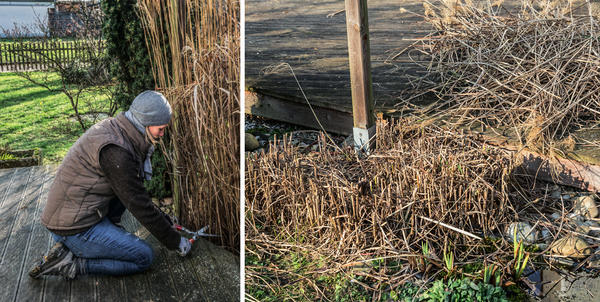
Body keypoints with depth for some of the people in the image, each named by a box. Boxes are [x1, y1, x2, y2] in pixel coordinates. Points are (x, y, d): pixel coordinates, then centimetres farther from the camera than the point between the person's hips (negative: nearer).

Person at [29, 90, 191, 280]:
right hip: (74, 229, -9)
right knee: (144, 257, -6)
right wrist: (175, 241, -8)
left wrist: (165, 220, 19)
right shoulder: (115, 150, -26)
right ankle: (71, 264, -6)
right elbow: (139, 206, -19)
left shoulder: (112, 128, 4)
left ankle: (109, 229, 9)